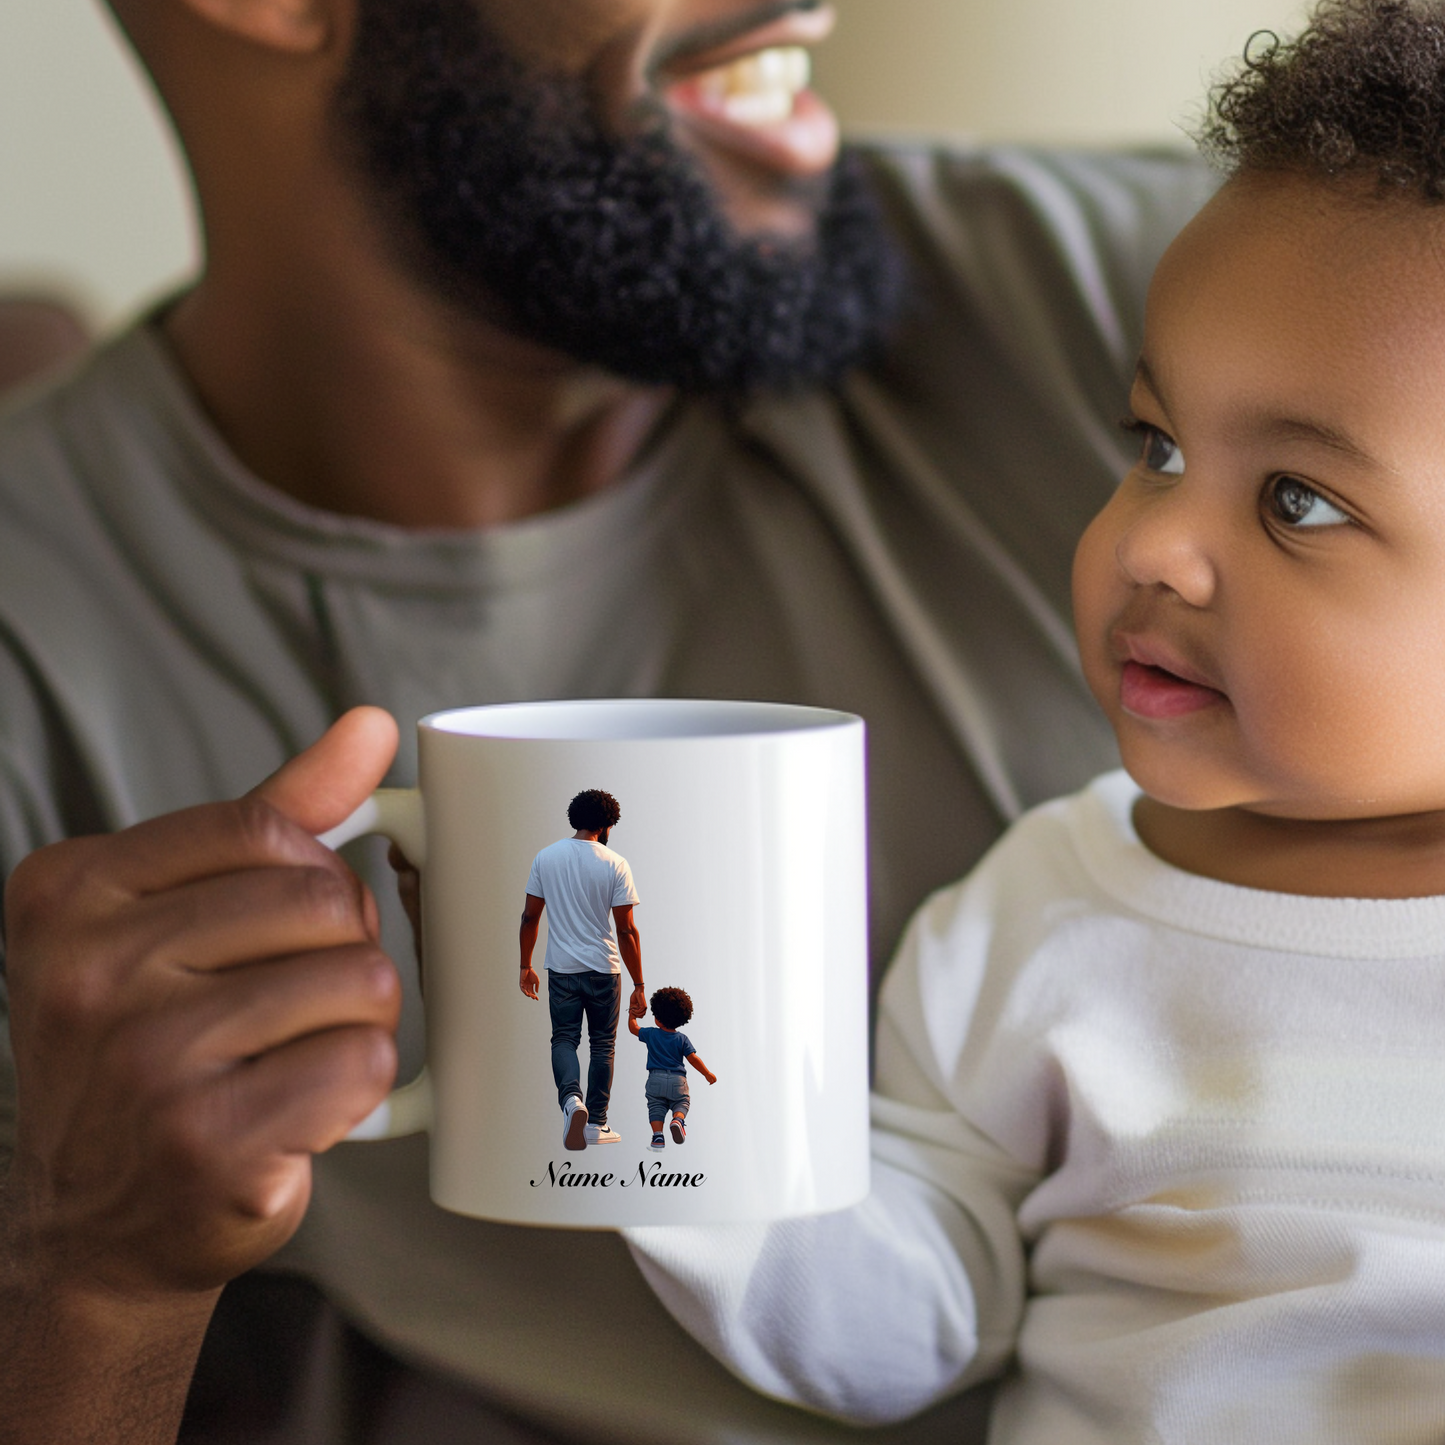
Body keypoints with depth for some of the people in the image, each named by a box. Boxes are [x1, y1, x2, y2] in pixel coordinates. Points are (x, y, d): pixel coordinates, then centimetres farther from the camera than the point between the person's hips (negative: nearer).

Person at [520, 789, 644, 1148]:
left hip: (561, 968, 2)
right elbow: (626, 930, -11)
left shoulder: (545, 858, 0)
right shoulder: (615, 864, -10)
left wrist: (526, 966, 14)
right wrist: (638, 985, -5)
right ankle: (596, 1123, 14)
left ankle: (571, 1098, -19)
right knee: (602, 1045, 11)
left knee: (564, 1039, 9)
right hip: (604, 969, -2)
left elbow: (530, 917, 3)